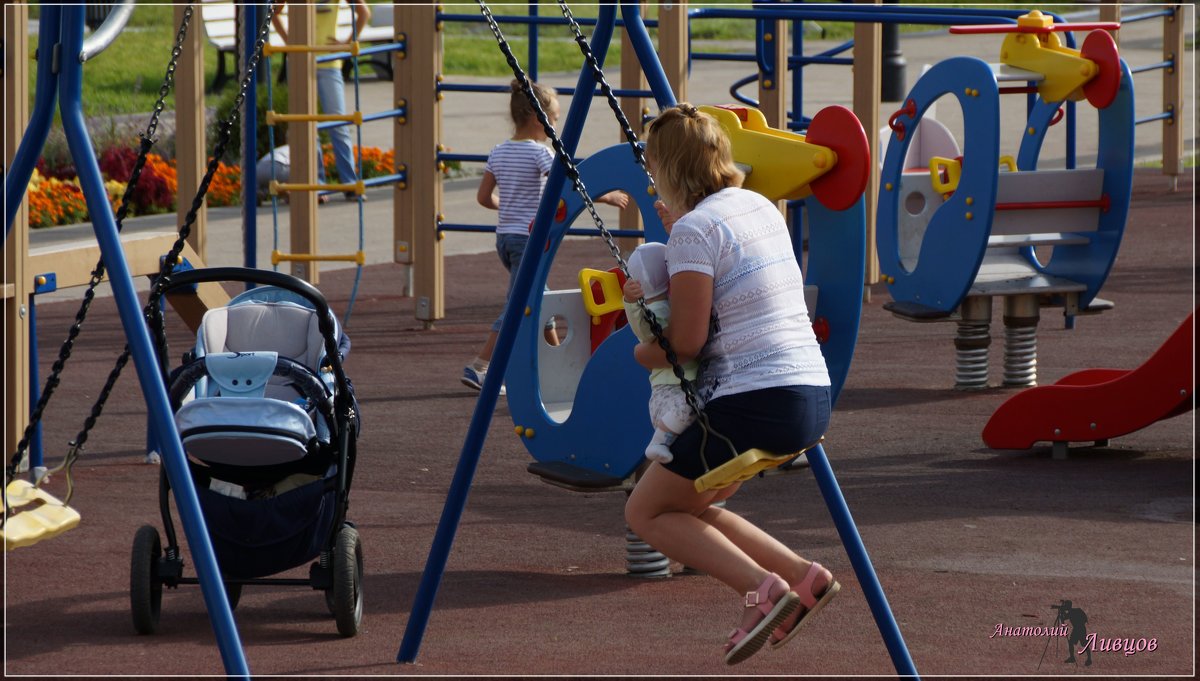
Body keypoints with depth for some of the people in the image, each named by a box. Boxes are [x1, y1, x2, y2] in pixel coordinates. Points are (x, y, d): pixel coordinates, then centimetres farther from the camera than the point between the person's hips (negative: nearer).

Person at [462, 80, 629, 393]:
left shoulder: (499, 152, 7)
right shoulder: (540, 153, -13)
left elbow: (484, 197, 11)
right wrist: (607, 196, -6)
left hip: (504, 236, 8)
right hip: (530, 238, -8)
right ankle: (478, 367, -12)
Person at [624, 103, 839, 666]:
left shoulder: (693, 230, -12)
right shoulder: (760, 207, 13)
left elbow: (686, 341, -14)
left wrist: (642, 354, 6)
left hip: (755, 402, -9)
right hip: (810, 393, 9)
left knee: (646, 513, 6)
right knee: (688, 503, 23)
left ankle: (761, 588, -11)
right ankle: (802, 576, 8)